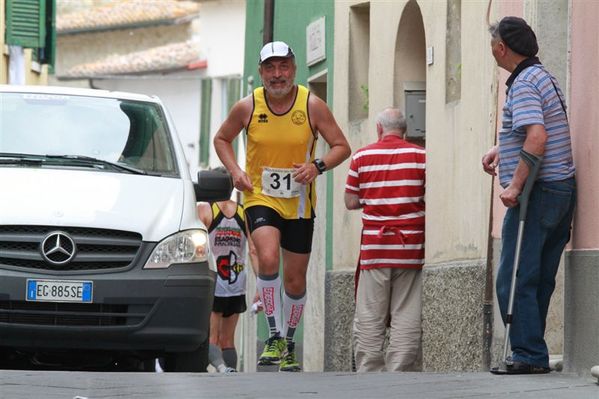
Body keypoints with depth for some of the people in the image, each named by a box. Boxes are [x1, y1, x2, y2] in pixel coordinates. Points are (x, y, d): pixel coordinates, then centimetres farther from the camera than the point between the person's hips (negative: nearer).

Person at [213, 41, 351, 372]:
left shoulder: (312, 106, -7)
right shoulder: (247, 107, -5)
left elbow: (342, 146, -1)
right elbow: (221, 139, 12)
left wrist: (318, 165, -21)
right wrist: (235, 171, -6)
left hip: (299, 204, 1)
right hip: (260, 198, -1)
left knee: (295, 281, 8)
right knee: (268, 260, -27)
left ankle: (289, 344, 29)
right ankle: (275, 336, -19)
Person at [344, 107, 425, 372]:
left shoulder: (362, 157, 4)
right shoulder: (420, 156, 1)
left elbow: (351, 202, 6)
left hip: (374, 245, 1)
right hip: (411, 247, -1)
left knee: (369, 318, 3)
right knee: (407, 316, 1)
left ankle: (368, 373, 1)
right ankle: (397, 373, -3)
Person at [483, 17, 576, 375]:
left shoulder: (524, 85, -14)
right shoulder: (544, 78, 18)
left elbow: (537, 137, -26)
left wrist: (515, 185, -24)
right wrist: (502, 150, 31)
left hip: (537, 193, -10)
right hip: (563, 189, 10)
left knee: (515, 280, -7)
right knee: (541, 280, 12)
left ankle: (529, 355, -10)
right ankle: (533, 354, 15)